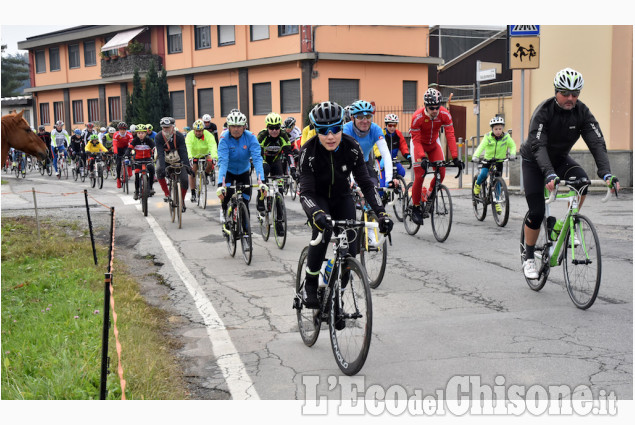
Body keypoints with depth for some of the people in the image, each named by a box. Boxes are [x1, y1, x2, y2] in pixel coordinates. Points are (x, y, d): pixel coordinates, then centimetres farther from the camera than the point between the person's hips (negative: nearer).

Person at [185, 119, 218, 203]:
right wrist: (190, 157, -57)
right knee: (192, 172, -11)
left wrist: (214, 157, -56)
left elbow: (212, 146, -38)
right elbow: (188, 147, -38)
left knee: (210, 162, -30)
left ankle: (206, 176, 1)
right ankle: (193, 194, -3)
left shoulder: (208, 135, -24)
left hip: (205, 153, 0)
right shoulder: (189, 136, -24)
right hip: (194, 156, 0)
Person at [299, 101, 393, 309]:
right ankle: (310, 284, -13)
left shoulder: (352, 147, -22)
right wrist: (317, 214, -54)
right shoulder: (308, 151, -28)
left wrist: (381, 213, -33)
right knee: (322, 231, -32)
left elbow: (366, 183, -20)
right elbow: (306, 193, -33)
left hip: (342, 197, 3)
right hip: (317, 197, -3)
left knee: (350, 249, -11)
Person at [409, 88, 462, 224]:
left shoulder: (445, 114, -24)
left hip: (434, 143, 3)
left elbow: (450, 135, -25)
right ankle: (415, 208, 4)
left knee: (441, 173, -10)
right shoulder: (417, 117, -31)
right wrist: (422, 158, -41)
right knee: (419, 176, -11)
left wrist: (455, 158, -33)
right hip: (419, 143, -3)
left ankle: (428, 195, 15)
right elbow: (416, 140, -28)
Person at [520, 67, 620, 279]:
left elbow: (597, 143, -25)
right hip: (534, 161, -3)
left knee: (581, 180, -29)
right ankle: (529, 259, 9)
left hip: (560, 158, 3)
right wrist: (549, 174, -54)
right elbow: (538, 146, -38)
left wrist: (606, 173, -41)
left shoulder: (582, 112, -17)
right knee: (537, 212, -10)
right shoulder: (543, 112, -27)